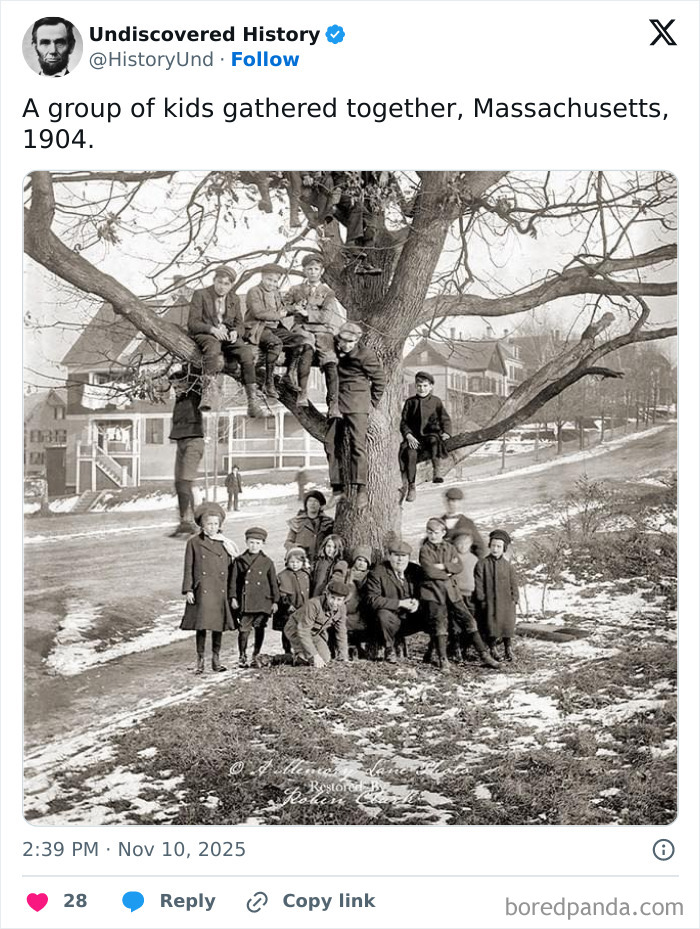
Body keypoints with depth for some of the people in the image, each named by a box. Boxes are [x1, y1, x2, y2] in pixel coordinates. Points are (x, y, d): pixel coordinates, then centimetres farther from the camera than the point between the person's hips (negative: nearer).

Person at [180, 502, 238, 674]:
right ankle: (200, 660, 7)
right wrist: (188, 590, -6)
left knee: (218, 625, 6)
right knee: (202, 625, -4)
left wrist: (231, 592, 7)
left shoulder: (225, 543, 9)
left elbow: (229, 569, 11)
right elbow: (188, 568, 2)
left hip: (221, 591, 3)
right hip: (202, 592, -3)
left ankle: (216, 659, 18)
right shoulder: (194, 542, 2)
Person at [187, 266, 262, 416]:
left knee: (247, 353, -27)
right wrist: (212, 329, -21)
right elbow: (192, 323, -4)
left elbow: (240, 325, 18)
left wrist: (235, 332, -8)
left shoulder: (234, 300, 18)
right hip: (205, 334, -4)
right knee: (213, 348, -40)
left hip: (228, 335, 4)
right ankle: (209, 391, -54)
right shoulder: (200, 295, 4)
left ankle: (252, 399, -31)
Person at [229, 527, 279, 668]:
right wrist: (233, 597, -1)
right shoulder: (240, 561, 5)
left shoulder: (267, 562, 6)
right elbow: (234, 581, 7)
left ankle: (256, 656, 17)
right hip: (245, 602, -1)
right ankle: (242, 656, 7)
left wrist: (275, 601, 6)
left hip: (263, 602, 1)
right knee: (244, 629, -5)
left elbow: (273, 582, 9)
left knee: (259, 629, 6)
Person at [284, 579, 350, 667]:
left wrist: (343, 657, -6)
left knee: (325, 659, -1)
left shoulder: (341, 608, -15)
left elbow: (341, 633, -2)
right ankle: (298, 656, 3)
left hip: (314, 632, 7)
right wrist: (315, 655, -36)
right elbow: (303, 632, -34)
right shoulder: (313, 605, -36)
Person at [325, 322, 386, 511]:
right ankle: (338, 487, 11)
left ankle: (361, 489, -16)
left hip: (357, 405, -6)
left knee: (357, 444, -14)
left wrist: (372, 402, 3)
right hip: (336, 404, 6)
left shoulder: (365, 355, -8)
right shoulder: (333, 350, 6)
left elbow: (380, 379, 1)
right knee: (331, 444, 3)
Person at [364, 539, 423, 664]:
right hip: (391, 618, -3)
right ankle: (389, 649, -9)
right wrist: (400, 603, -23)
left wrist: (417, 602, -14)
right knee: (383, 615, -35)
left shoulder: (415, 571, 6)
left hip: (410, 617, 3)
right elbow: (372, 600, -17)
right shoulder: (377, 572, -8)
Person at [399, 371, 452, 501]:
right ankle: (411, 486, -23)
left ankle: (437, 469, -23)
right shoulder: (410, 402, 11)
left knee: (434, 440, -38)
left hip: (431, 433, -1)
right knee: (410, 453, -29)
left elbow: (445, 419, 9)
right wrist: (408, 435, -10)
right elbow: (404, 422, 9)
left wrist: (446, 432, -11)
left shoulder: (436, 401, 9)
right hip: (414, 437, 1)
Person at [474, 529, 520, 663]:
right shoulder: (482, 564, -1)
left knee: (507, 625, 3)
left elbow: (513, 583, 9)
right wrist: (481, 599, -7)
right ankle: (493, 649, 12)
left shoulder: (507, 565, 5)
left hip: (506, 602, 2)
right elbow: (478, 583, -2)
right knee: (491, 625, -3)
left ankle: (508, 649, 18)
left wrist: (514, 599, 1)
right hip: (489, 601, -2)